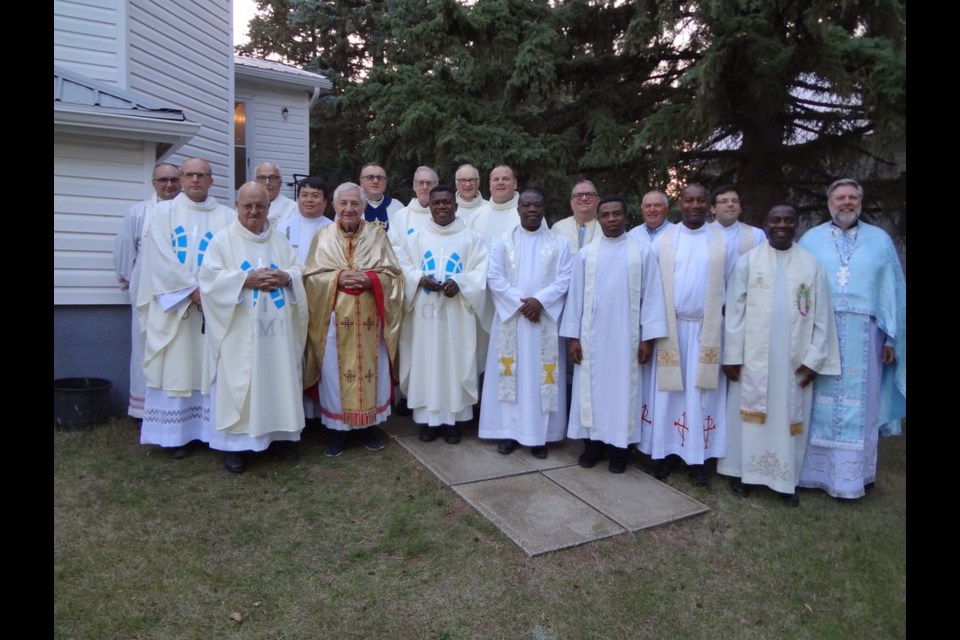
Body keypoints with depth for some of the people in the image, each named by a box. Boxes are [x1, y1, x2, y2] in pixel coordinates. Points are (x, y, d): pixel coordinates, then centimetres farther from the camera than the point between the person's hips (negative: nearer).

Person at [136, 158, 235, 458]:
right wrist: (192, 288, -11)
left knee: (211, 367, 2)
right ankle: (175, 434, 7)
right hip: (173, 304, 0)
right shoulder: (164, 212, 8)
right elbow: (162, 258, -3)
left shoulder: (227, 216, 9)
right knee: (175, 367, 0)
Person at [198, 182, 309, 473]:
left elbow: (299, 271, 10)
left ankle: (279, 434, 21)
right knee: (237, 382, -2)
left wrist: (285, 277, -12)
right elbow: (209, 276, -6)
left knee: (279, 379, 8)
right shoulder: (223, 239, 2)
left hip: (277, 327, 4)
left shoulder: (279, 240, 14)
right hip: (239, 330, -3)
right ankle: (233, 442, 9)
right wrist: (246, 279, -18)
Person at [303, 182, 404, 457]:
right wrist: (338, 278, -15)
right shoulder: (324, 235, 5)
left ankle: (366, 425, 21)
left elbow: (393, 274, 2)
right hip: (335, 317, 0)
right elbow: (311, 276, 1)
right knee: (336, 371, 4)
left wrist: (370, 279, -16)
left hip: (369, 317, 1)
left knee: (370, 369, 6)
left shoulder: (377, 234, 5)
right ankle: (339, 427, 18)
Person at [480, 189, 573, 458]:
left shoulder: (558, 243, 6)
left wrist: (540, 300, -16)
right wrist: (519, 302, -13)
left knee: (541, 375, 2)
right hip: (510, 317, 0)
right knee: (511, 374, 3)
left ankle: (539, 435, 10)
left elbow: (565, 279, -1)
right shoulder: (504, 241, 6)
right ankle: (508, 431, 11)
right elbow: (494, 278, -2)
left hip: (545, 320, 0)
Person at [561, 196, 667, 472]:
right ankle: (593, 442, 19)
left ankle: (618, 447, 17)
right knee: (592, 388, 7)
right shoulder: (586, 253, 4)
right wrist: (572, 336, -1)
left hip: (626, 337, -1)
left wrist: (648, 338, -6)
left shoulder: (642, 251, 0)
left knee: (623, 390, 5)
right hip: (591, 336, 2)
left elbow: (651, 296, -2)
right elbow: (576, 296, 3)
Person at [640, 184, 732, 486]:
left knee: (701, 393, 4)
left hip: (706, 328, 0)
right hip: (670, 326, 0)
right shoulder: (663, 240, 3)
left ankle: (698, 458, 13)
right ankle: (666, 452, 14)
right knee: (668, 391, 4)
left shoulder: (723, 240, 4)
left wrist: (724, 316, -2)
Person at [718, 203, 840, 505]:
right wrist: (732, 355, -7)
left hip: (794, 360, 1)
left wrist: (813, 359, -2)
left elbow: (822, 316, 4)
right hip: (753, 357, -1)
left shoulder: (812, 264, 3)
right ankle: (743, 471, 19)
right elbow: (734, 311, -3)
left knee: (789, 417, 9)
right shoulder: (747, 261, -1)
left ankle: (787, 479, 21)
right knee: (750, 414, 7)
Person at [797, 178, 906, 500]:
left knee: (859, 406, 5)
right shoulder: (810, 240, 7)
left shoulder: (880, 240, 9)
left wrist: (890, 338, 3)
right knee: (819, 404, 5)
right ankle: (815, 470, 15)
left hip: (863, 337, 1)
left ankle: (853, 474, 17)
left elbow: (892, 291, 8)